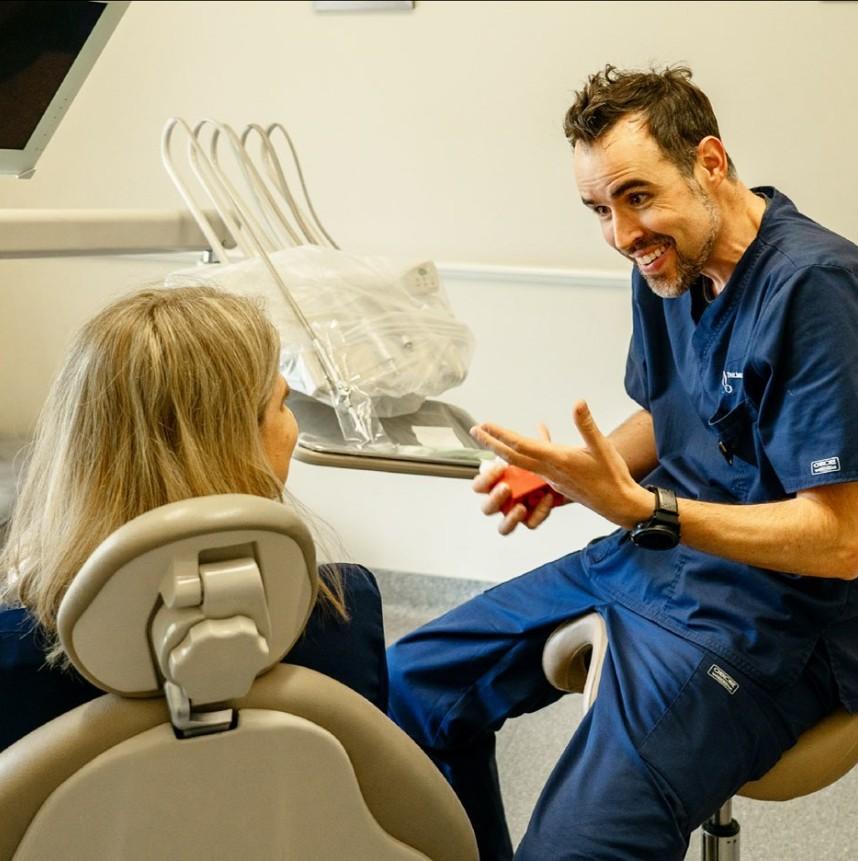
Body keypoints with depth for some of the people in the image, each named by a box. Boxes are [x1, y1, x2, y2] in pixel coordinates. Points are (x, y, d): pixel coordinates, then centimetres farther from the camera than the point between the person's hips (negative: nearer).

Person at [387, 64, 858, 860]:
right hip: (654, 556, 8)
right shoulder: (669, 265, 4)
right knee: (410, 686, 9)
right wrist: (563, 474, 1)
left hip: (771, 608, -8)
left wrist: (639, 509, -28)